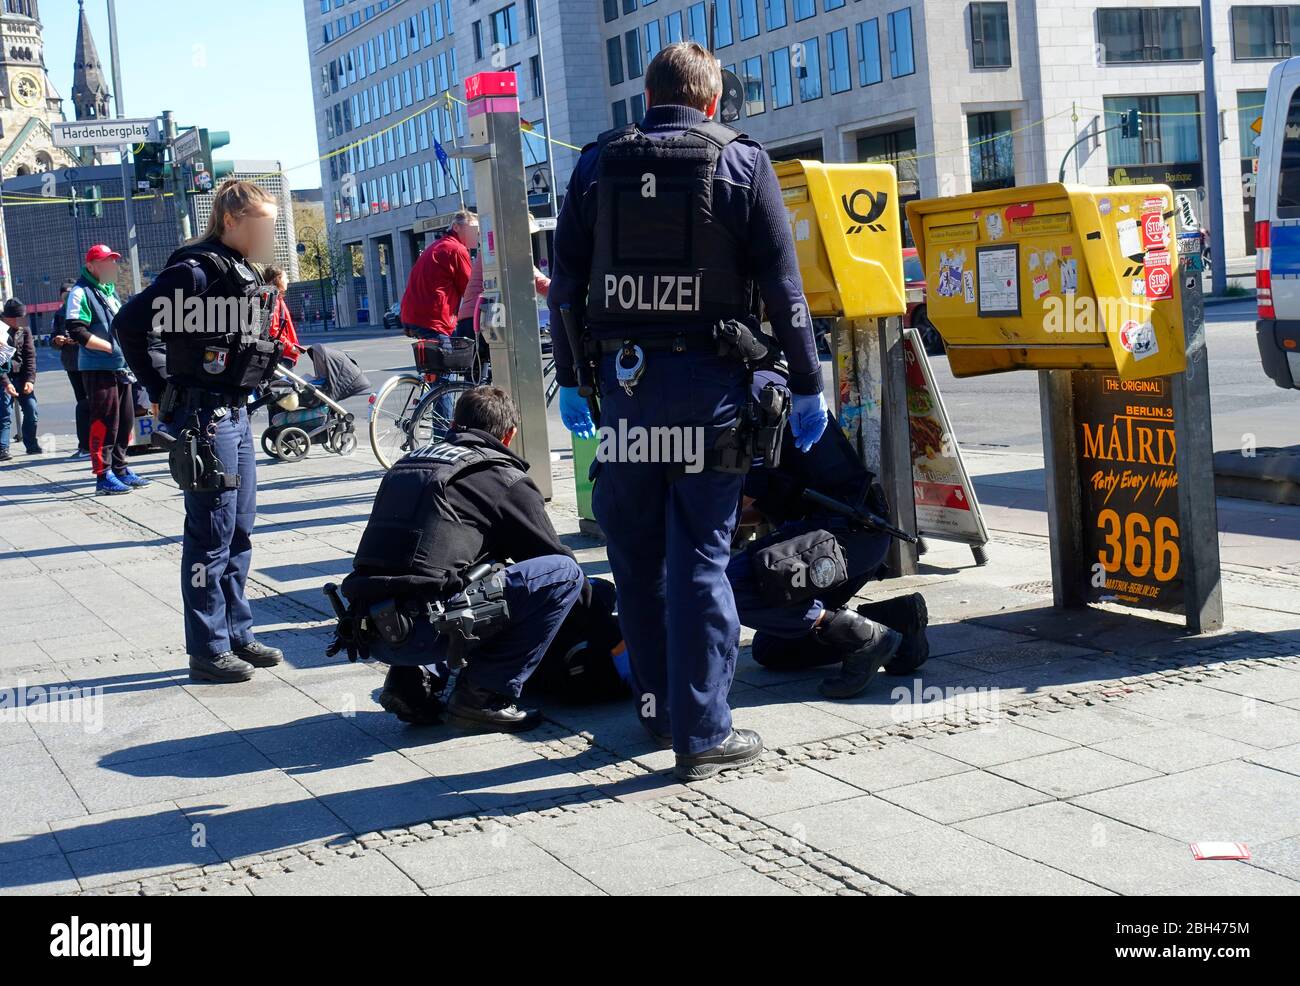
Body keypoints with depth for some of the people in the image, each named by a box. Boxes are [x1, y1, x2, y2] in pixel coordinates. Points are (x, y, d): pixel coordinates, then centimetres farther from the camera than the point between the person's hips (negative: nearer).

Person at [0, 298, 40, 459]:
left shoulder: (24, 331, 4)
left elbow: (30, 356, 2)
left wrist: (30, 380, -9)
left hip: (22, 377, 4)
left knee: (32, 411, 1)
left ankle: (32, 445, 15)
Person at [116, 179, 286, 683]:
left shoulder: (244, 273, 13)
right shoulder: (198, 270, -15)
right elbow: (129, 322, -18)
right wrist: (160, 392, -12)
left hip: (235, 413, 9)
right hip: (204, 416, -9)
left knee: (239, 531, 14)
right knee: (211, 536, -3)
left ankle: (237, 634, 25)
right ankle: (208, 651, 5)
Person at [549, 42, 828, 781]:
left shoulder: (597, 165, 8)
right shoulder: (742, 162, 0)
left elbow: (566, 282, 8)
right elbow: (782, 285, -3)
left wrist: (571, 379, 15)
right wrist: (808, 386, 2)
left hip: (624, 382, 3)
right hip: (710, 385, -2)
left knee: (636, 555, 13)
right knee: (700, 559, -1)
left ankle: (661, 707, 24)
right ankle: (701, 732, 1)